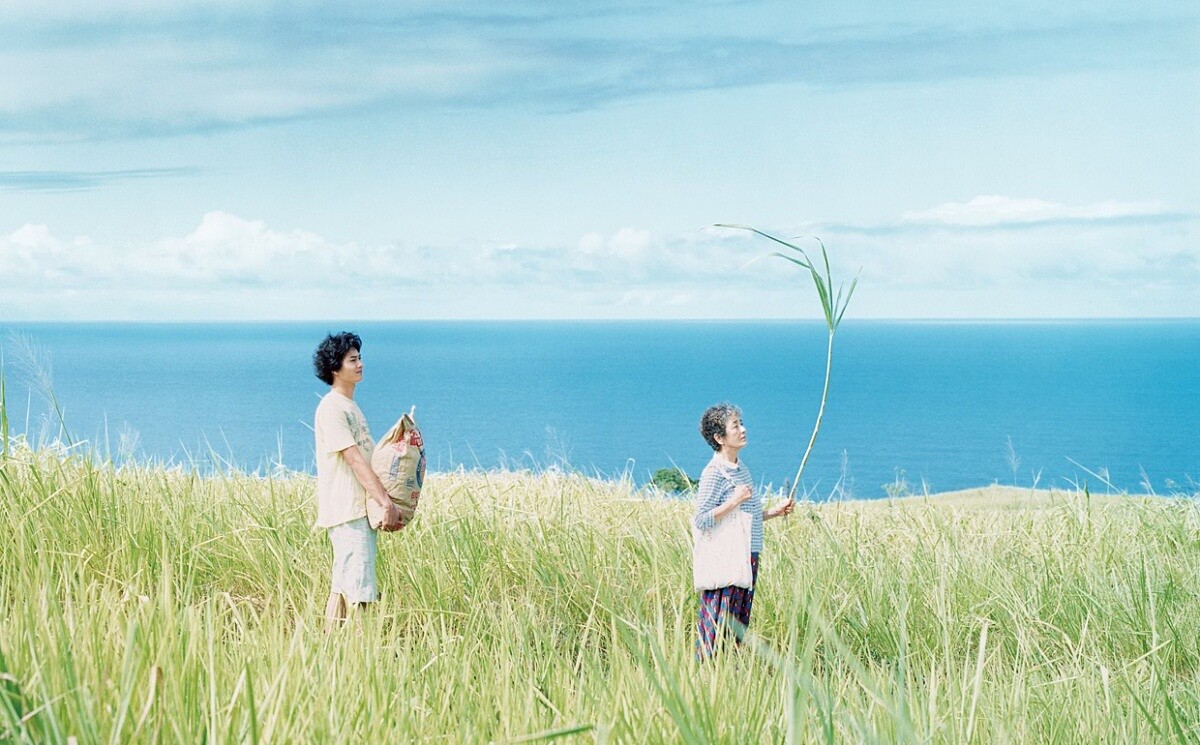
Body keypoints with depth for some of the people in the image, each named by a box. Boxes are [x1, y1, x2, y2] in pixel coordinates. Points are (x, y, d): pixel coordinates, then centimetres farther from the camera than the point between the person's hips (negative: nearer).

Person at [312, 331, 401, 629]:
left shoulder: (351, 407, 18)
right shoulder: (331, 408, -11)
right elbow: (354, 460, -17)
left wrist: (386, 503, 13)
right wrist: (386, 503, -20)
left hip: (363, 509, 9)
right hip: (346, 511, -9)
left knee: (342, 585, 11)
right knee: (359, 589, -12)